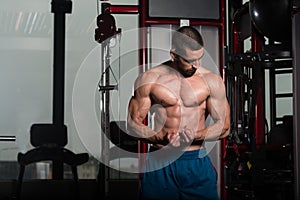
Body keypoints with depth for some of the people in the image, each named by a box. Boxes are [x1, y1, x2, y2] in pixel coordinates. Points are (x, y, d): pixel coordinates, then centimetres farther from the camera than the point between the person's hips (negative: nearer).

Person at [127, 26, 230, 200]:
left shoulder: (212, 81, 1)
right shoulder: (148, 80, -1)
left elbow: (224, 126, 2)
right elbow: (133, 124, -1)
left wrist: (194, 135, -17)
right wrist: (161, 138, -19)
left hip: (196, 162, 1)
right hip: (159, 162, 0)